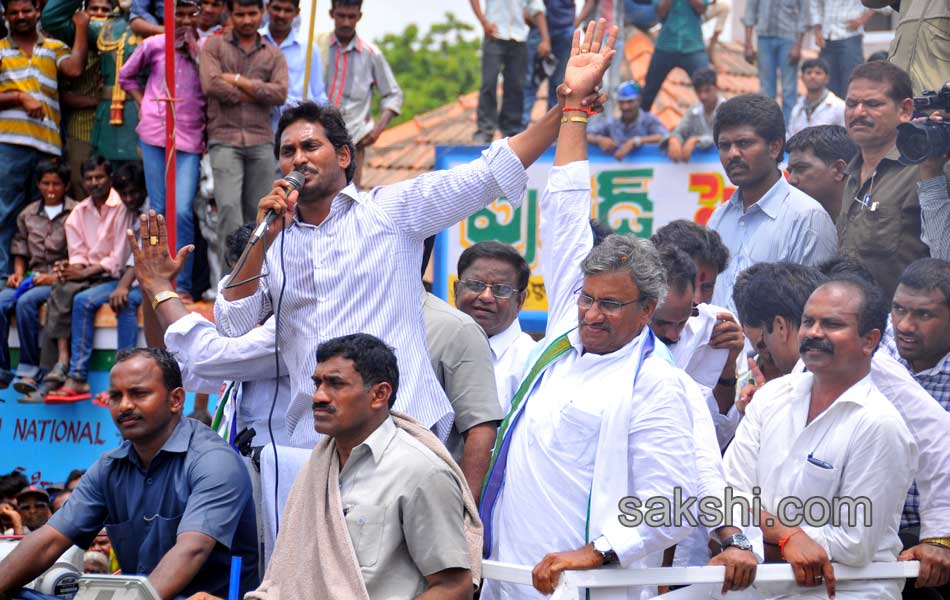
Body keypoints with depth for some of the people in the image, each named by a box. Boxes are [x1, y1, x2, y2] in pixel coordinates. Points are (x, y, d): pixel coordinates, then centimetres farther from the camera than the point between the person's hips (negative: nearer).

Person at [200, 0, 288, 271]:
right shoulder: (215, 45, 8)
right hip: (225, 139, -3)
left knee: (256, 210, 3)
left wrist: (239, 81, -7)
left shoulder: (274, 54, 13)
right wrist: (255, 95, -4)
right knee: (229, 205, -17)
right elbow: (211, 84, -9)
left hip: (261, 140, 3)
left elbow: (280, 94, -2)